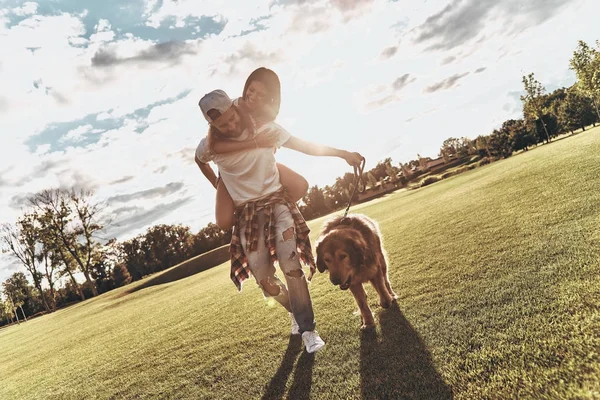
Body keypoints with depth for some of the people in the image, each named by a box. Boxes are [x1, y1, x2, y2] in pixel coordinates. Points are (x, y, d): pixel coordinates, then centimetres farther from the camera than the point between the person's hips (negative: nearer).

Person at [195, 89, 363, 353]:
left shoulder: (264, 129, -8)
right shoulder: (210, 146, -5)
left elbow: (303, 145, -7)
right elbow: (200, 161, 19)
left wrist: (342, 153, -12)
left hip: (276, 202, -1)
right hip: (247, 214, 2)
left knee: (290, 265, -18)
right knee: (265, 280, 0)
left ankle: (307, 328, -2)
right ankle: (296, 312, 30)